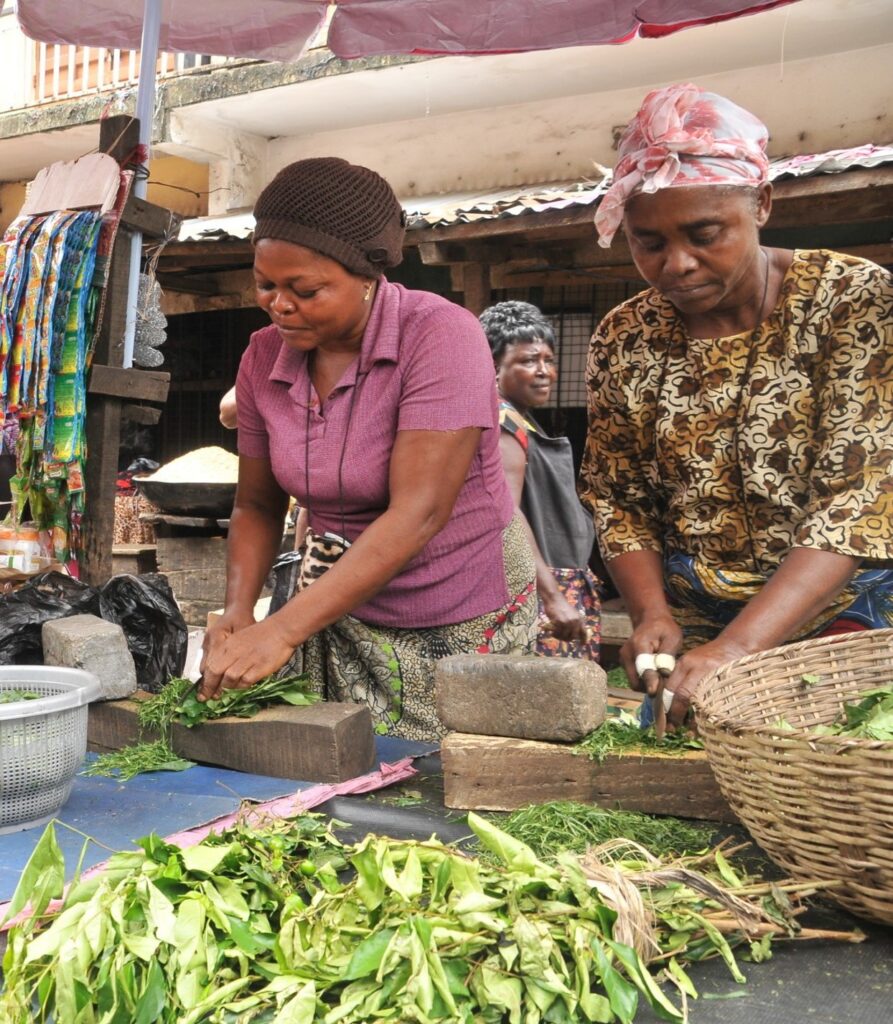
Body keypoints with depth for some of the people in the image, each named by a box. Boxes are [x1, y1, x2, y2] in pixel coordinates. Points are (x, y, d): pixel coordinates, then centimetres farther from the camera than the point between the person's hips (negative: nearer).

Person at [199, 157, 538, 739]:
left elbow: (417, 514, -28)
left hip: (464, 622, -4)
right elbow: (257, 506, 8)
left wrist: (282, 630, -31)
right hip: (342, 608, 5)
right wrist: (238, 612, -10)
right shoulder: (264, 359, -2)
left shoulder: (441, 336, -20)